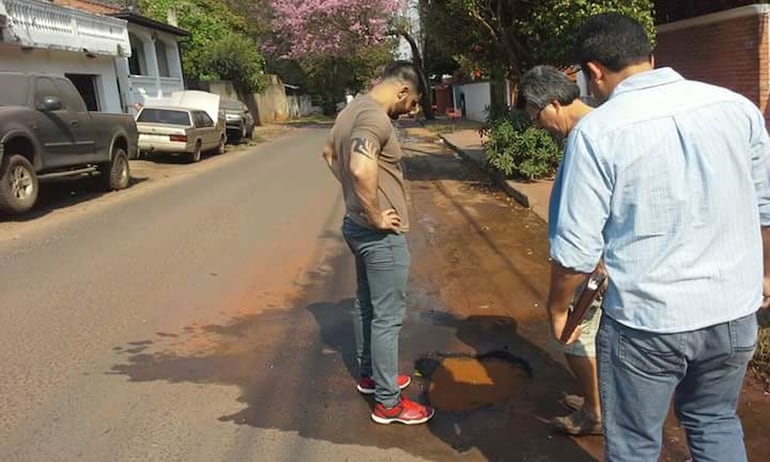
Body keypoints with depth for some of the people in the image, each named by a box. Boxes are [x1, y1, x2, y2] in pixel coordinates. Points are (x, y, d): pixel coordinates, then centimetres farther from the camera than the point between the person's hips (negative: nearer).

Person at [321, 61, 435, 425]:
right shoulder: (375, 118, -22)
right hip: (380, 234, -10)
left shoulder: (352, 109, 9)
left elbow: (330, 153, 25)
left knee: (365, 303, 21)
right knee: (388, 316, 0)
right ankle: (388, 403, 12)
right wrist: (376, 215, -25)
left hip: (356, 225, 10)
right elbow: (361, 169, -39)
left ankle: (369, 374, 38)